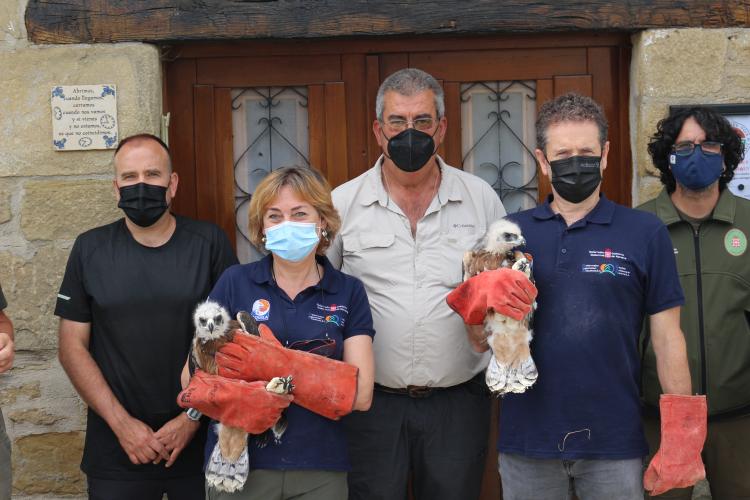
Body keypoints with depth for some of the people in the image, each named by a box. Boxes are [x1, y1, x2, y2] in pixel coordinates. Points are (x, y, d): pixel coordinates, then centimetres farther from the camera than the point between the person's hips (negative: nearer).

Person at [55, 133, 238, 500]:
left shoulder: (210, 243, -1)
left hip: (200, 442, -1)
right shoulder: (90, 250, 2)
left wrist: (193, 417, -8)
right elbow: (73, 346, 1)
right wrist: (121, 422, -7)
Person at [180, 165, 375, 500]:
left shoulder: (349, 292, 0)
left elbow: (360, 394, -8)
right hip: (238, 464, -1)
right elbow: (194, 376, -4)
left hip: (320, 470, 1)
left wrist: (276, 364, -20)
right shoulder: (235, 283, -1)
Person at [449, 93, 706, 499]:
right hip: (527, 438, 2)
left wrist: (682, 436, -7)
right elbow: (480, 342, 5)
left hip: (615, 439, -1)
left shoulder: (645, 233, -2)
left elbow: (666, 338, -1)